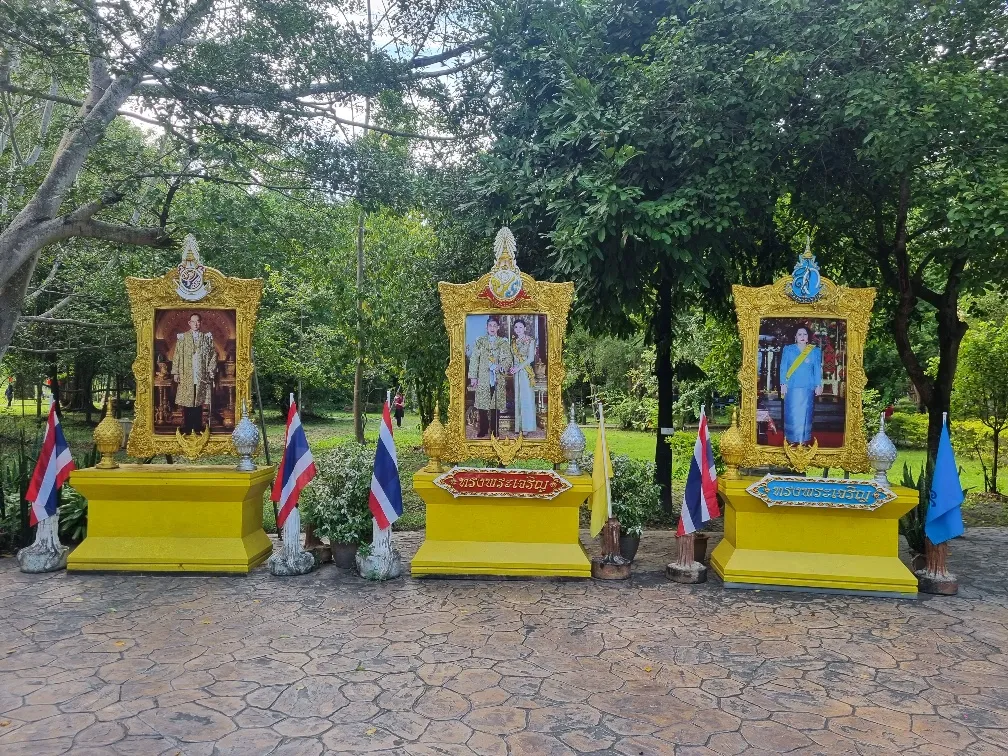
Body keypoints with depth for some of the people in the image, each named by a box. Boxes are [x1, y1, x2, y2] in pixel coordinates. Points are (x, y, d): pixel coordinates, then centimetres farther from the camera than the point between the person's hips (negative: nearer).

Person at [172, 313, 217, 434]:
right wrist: (176, 372, -3)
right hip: (186, 376, -1)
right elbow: (177, 355, 3)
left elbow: (213, 354, 8)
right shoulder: (182, 337, 5)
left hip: (202, 376, 1)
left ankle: (198, 427, 9)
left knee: (199, 401, 2)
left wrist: (211, 371, 0)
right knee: (186, 402, 0)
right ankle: (187, 428, 7)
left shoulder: (207, 337, 8)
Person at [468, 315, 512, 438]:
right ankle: (483, 430, 14)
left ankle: (495, 431, 11)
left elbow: (508, 359, 1)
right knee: (482, 405, 0)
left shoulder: (503, 342, 8)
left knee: (496, 405, 1)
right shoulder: (479, 341, 8)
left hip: (497, 379, 0)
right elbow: (474, 360, 5)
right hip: (482, 379, 0)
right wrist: (473, 377, -2)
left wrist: (501, 367, -20)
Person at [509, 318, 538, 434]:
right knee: (517, 398, 5)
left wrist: (518, 367, -15)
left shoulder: (530, 341, -4)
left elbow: (531, 358, -10)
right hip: (516, 372, 5)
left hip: (526, 372, -5)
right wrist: (512, 367, -3)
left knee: (526, 398, -3)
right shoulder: (513, 341, 13)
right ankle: (519, 426, 10)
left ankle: (527, 426, 3)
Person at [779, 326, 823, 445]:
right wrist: (783, 384, -4)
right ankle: (791, 439, 6)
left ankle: (804, 439, 7)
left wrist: (818, 385, 0)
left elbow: (817, 370, 8)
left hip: (807, 387, 0)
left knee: (805, 413, 0)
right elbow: (783, 368, 4)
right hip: (791, 387, 0)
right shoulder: (788, 350, 7)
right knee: (791, 413, -1)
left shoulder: (815, 351, 9)